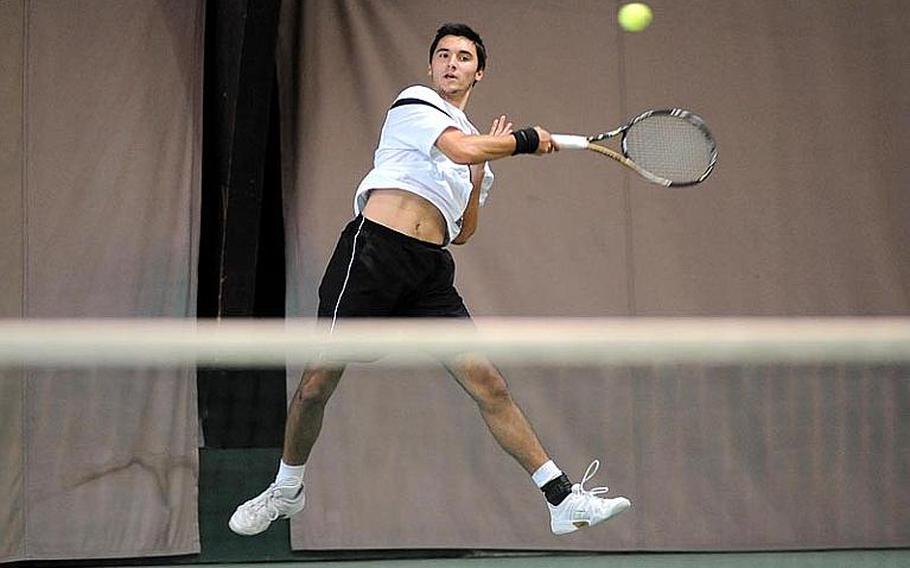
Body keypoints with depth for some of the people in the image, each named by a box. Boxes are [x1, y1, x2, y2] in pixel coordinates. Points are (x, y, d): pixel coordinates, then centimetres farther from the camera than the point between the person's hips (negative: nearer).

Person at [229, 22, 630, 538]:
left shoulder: (479, 147, 23)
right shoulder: (415, 103, 4)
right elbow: (459, 149, -15)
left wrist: (480, 174, 9)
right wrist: (525, 141, -2)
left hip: (430, 273, 5)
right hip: (373, 249, -5)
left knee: (488, 385, -5)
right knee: (319, 381, -2)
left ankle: (563, 499, -7)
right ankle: (287, 489, 21)